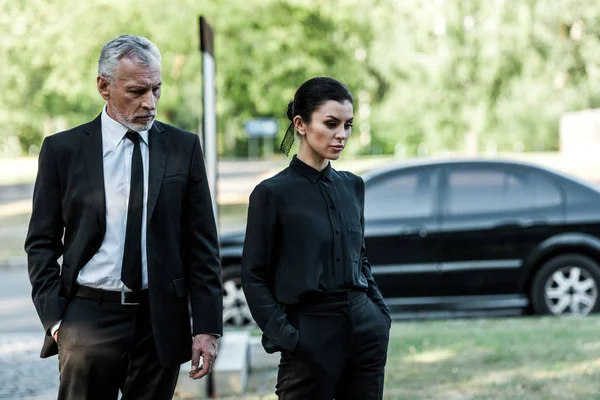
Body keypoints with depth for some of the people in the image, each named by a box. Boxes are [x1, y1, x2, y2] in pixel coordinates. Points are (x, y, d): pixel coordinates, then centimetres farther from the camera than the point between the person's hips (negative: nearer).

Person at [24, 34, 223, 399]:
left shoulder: (183, 147, 5)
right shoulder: (62, 150, 3)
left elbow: (202, 244, 5)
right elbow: (42, 243, 6)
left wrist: (207, 327, -1)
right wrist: (56, 320, -4)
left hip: (160, 322, 1)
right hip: (88, 319, -1)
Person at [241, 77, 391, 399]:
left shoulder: (352, 186, 9)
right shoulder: (273, 193, -6)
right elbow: (254, 276, -4)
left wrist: (381, 312, 9)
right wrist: (282, 336, -13)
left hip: (366, 328, 5)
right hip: (311, 334, -5)